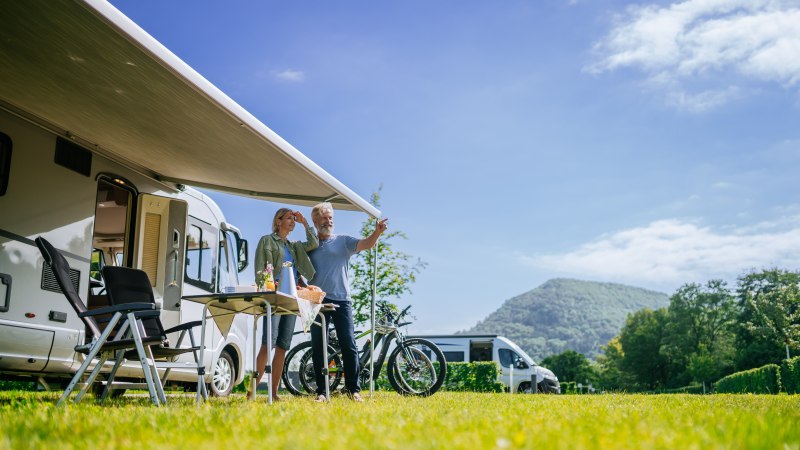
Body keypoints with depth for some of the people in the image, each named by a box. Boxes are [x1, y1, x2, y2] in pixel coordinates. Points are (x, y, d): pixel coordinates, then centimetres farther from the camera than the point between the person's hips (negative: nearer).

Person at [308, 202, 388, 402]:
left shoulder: (343, 240, 8)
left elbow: (366, 244, -8)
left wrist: (377, 232, -28)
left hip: (341, 300, -1)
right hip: (317, 301, 2)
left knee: (349, 346, -5)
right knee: (318, 348, 2)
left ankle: (353, 390, 2)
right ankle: (321, 391, 8)